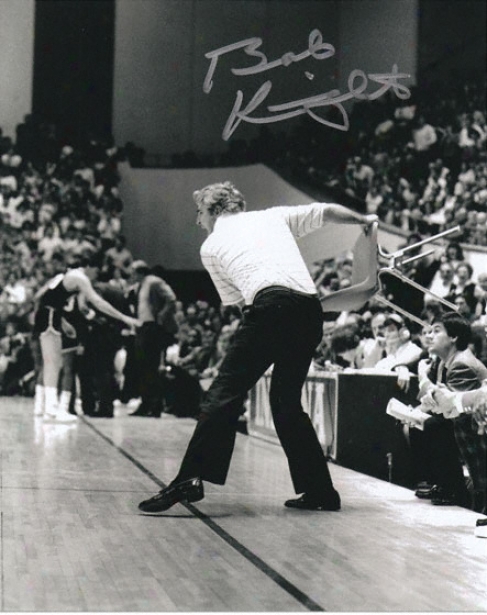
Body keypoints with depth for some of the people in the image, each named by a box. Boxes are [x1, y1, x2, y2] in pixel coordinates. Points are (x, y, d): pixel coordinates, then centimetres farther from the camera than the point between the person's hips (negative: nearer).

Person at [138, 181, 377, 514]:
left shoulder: (211, 246, 20)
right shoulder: (275, 216, 27)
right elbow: (327, 211, 21)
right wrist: (364, 220, 36)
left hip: (270, 305, -5)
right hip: (311, 309, 5)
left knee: (225, 393, -8)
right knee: (287, 402, 17)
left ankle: (191, 478, -23)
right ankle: (319, 490, 16)